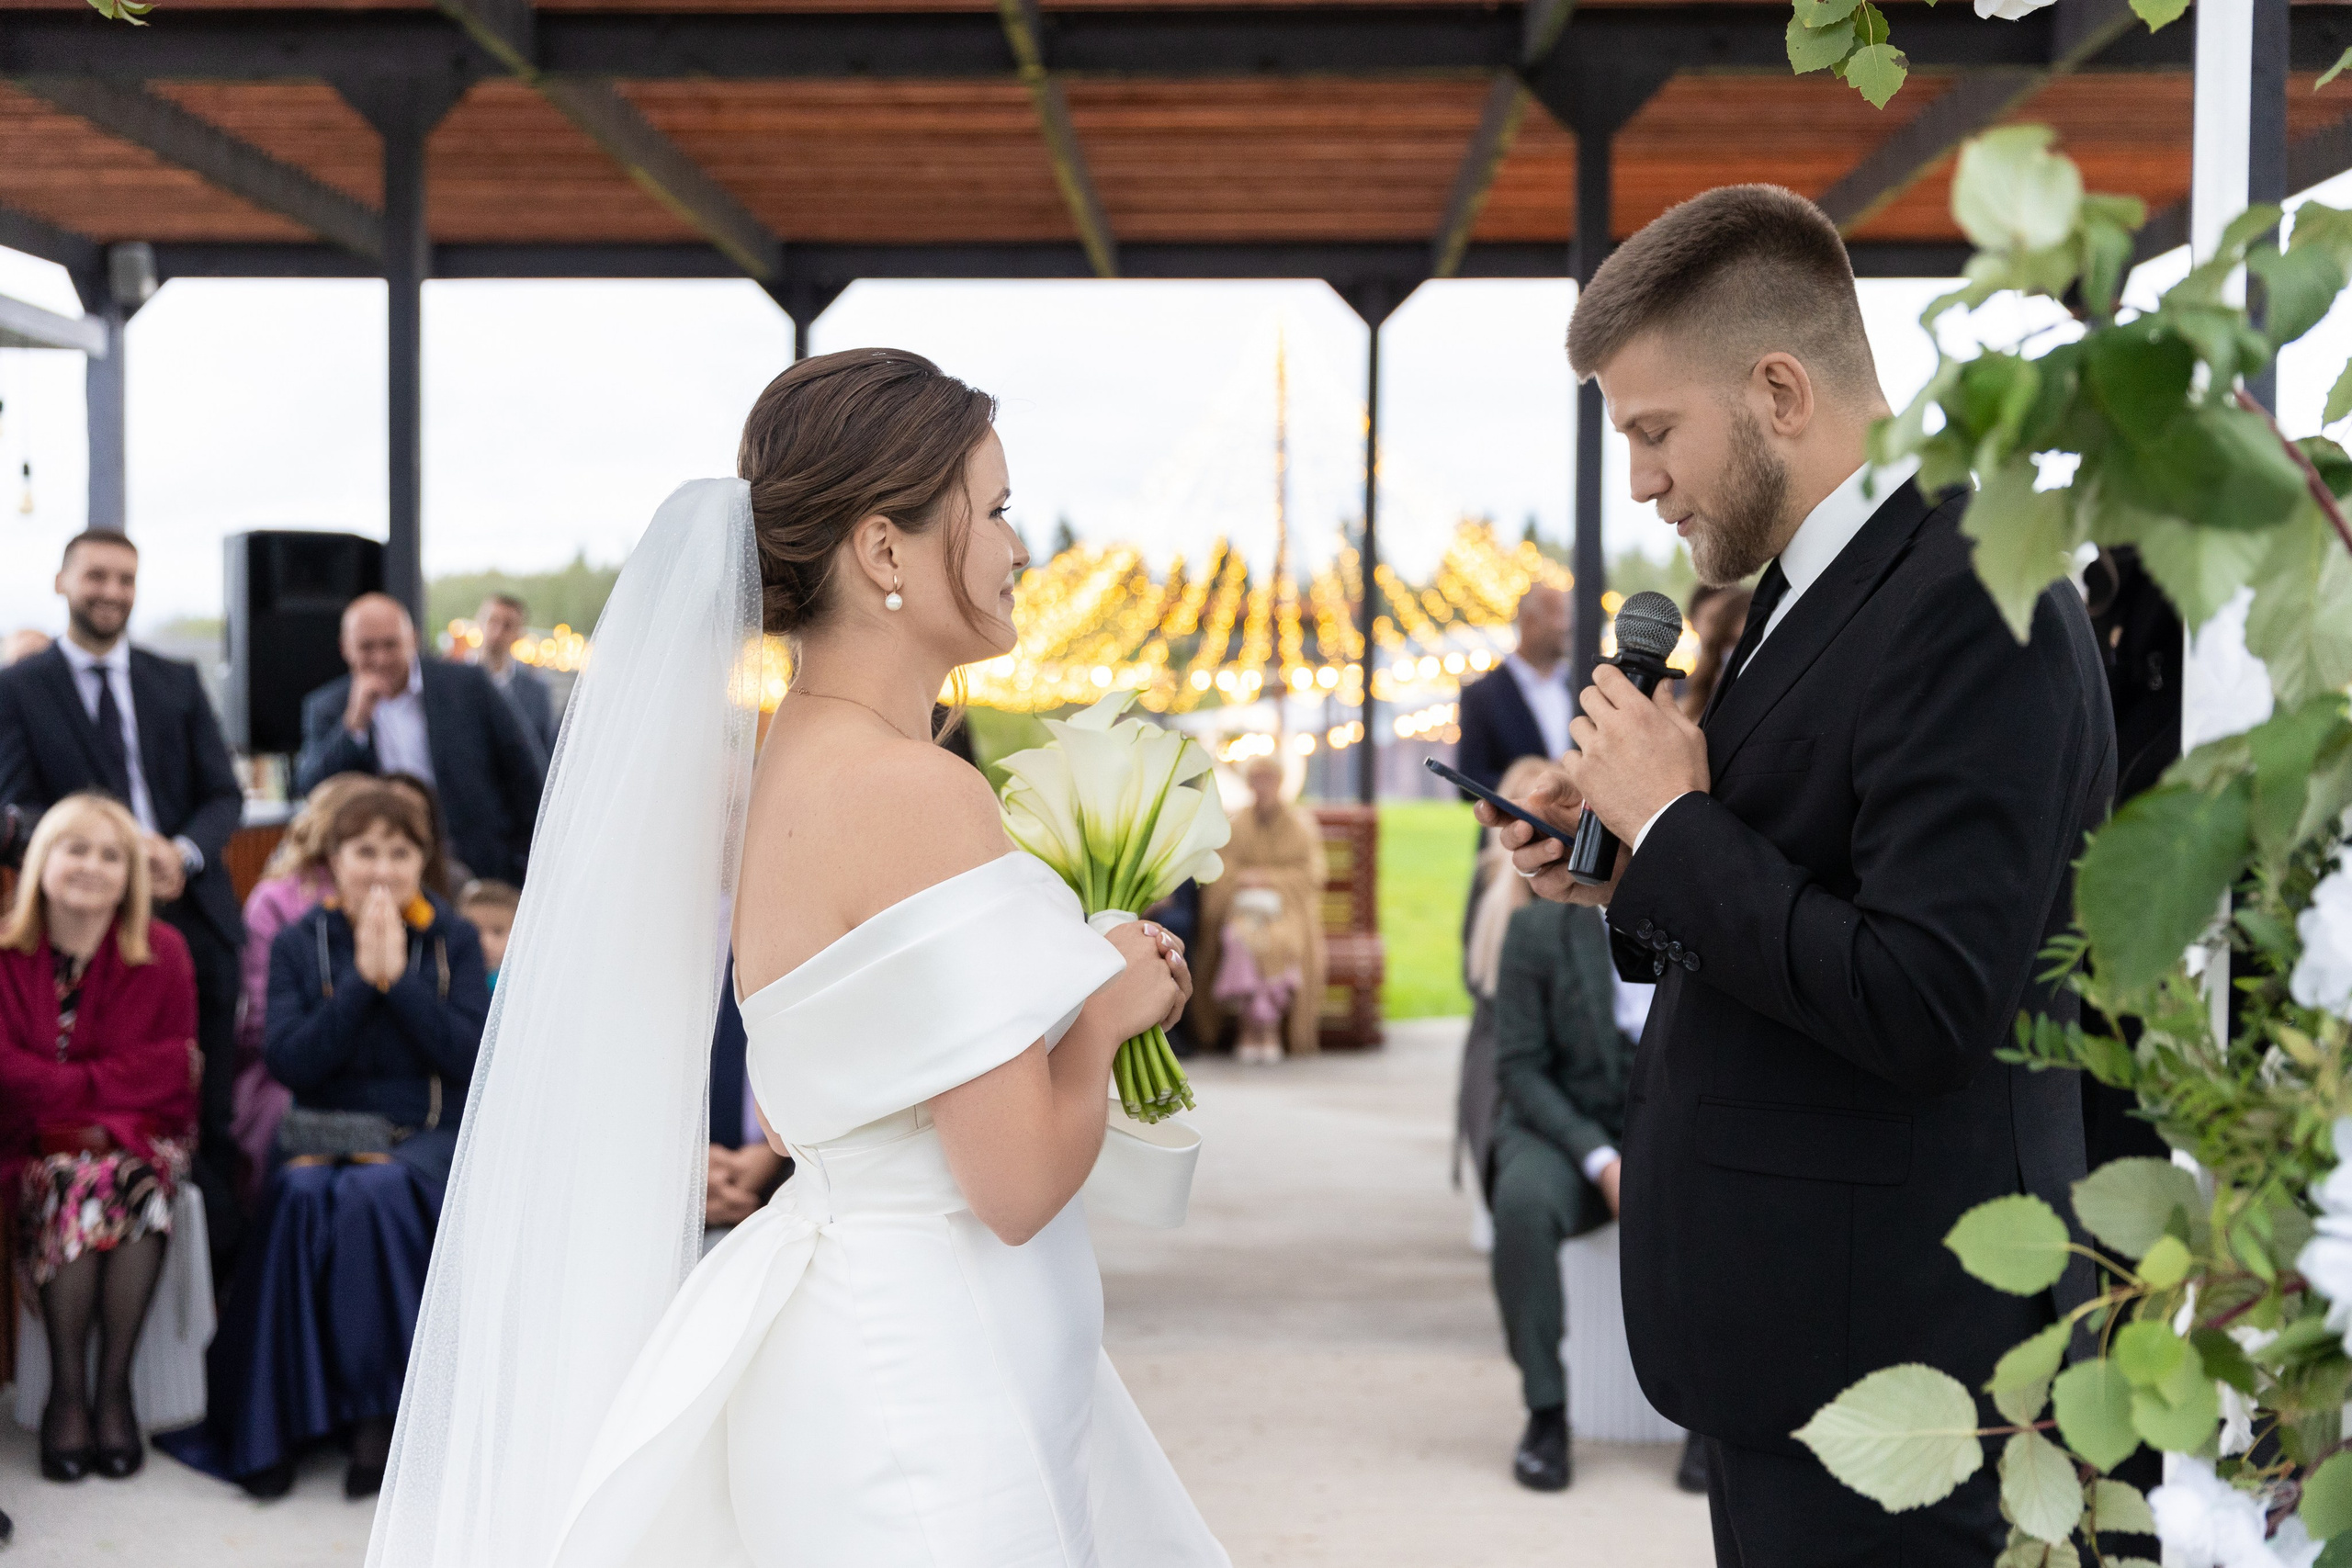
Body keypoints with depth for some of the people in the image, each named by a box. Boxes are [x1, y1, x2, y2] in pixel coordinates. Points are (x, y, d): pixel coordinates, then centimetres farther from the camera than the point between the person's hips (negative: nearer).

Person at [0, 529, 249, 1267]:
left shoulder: (178, 682, 13)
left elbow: (225, 794, 9)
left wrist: (182, 852, -12)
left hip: (194, 914, 2)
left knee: (210, 1112, 5)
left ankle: (221, 1268, 13)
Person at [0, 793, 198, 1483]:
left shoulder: (162, 953, 1)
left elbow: (168, 1069, -5)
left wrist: (62, 1086, -12)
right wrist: (113, 1081, -15)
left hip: (140, 1134, 0)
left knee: (127, 1178, -33)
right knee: (72, 1184, -33)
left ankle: (113, 1384, -23)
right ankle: (67, 1389, -22)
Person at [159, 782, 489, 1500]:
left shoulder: (453, 940, 5)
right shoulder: (299, 944, 7)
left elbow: (471, 1056, -7)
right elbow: (288, 1059, -6)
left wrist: (399, 977, -13)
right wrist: (362, 980, -13)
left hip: (429, 1137, -1)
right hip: (324, 1134, 1)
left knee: (372, 1192, -34)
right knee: (301, 1195, -32)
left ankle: (378, 1412, -24)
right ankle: (277, 1420, -25)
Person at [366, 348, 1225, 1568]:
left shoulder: (791, 763, 6)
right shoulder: (919, 792, -22)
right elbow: (1021, 1180, -22)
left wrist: (1070, 981, 13)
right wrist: (1109, 1004, -4)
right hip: (922, 1398, -9)